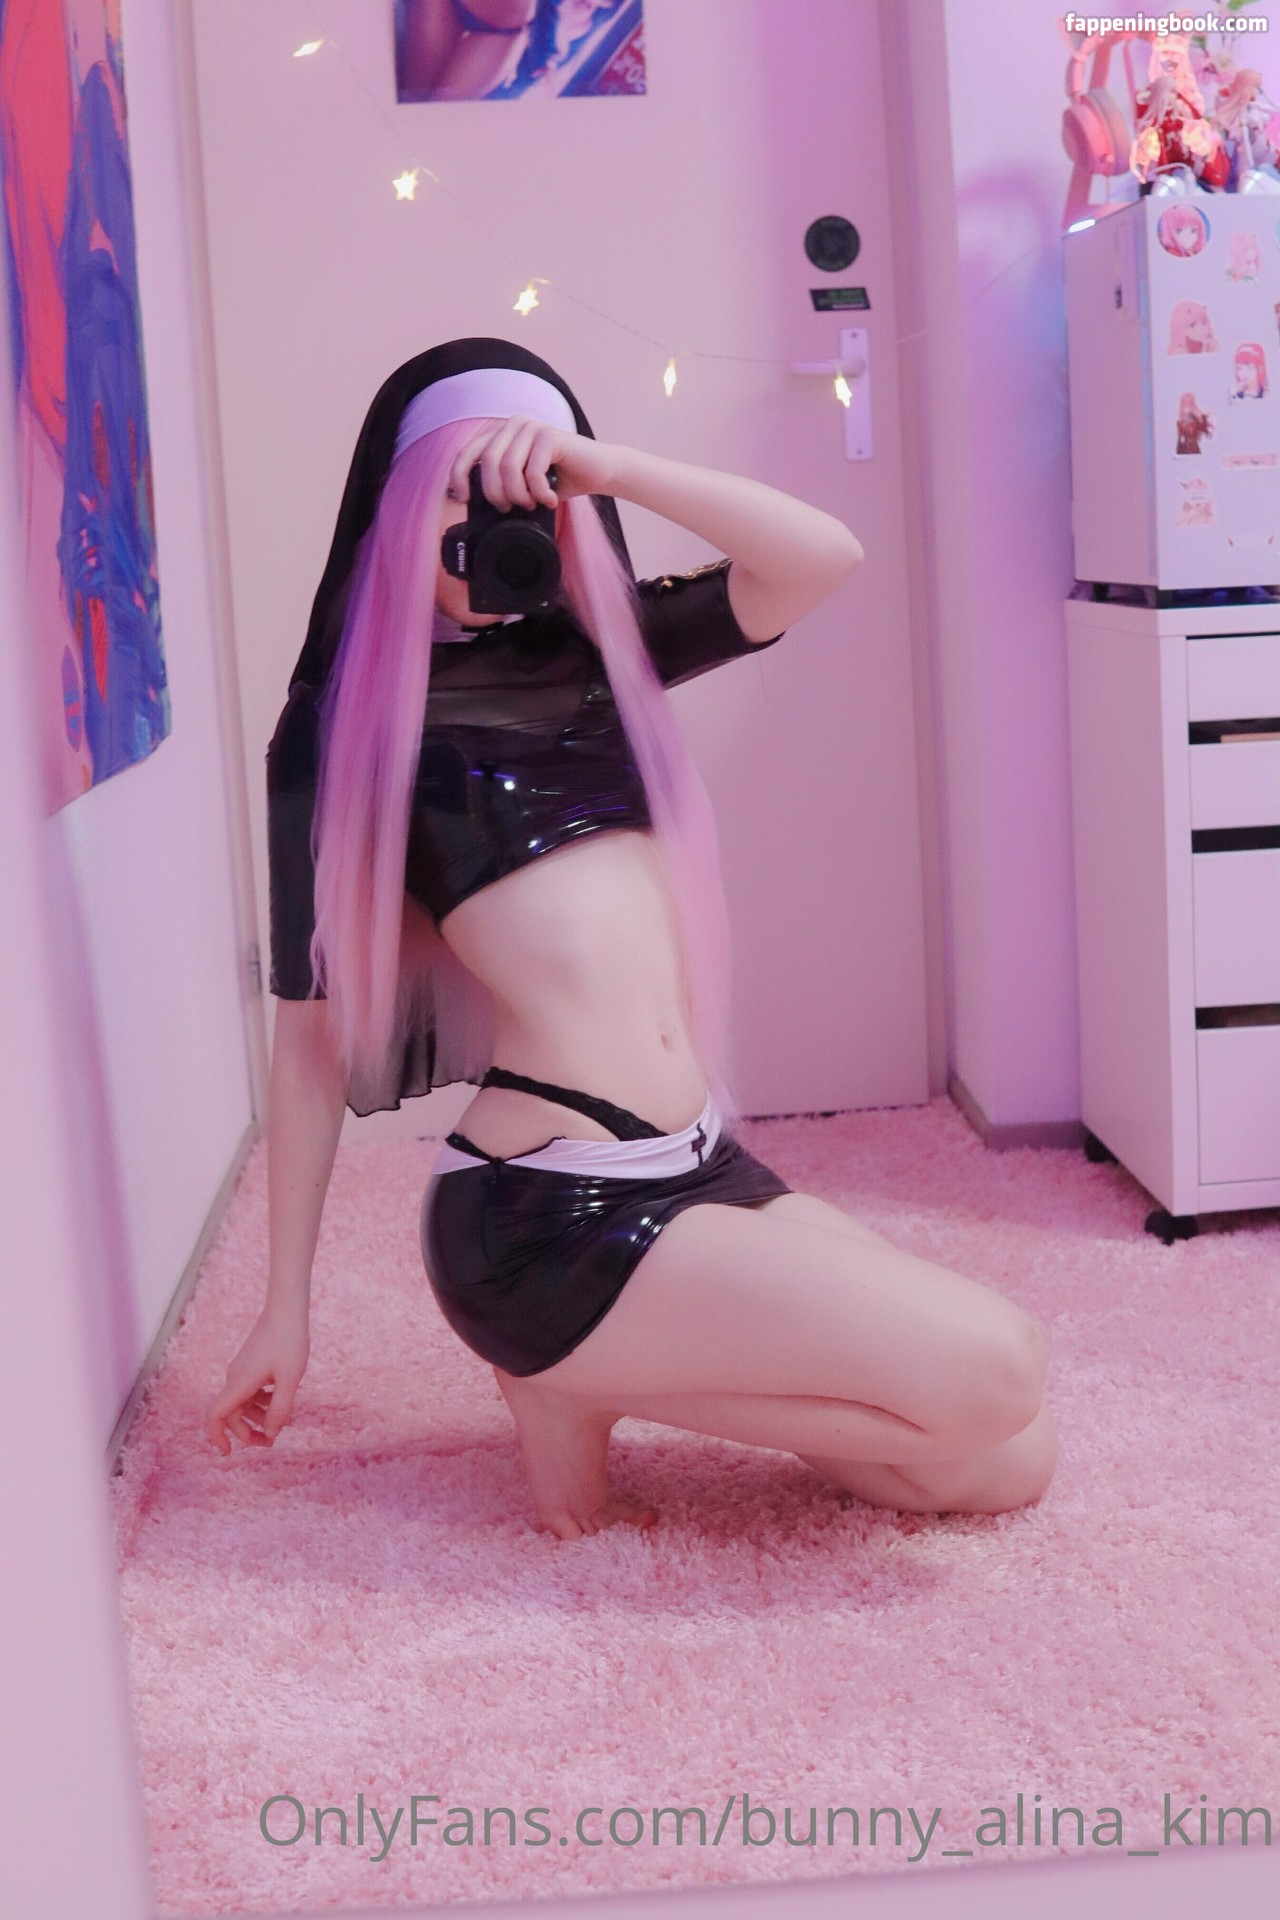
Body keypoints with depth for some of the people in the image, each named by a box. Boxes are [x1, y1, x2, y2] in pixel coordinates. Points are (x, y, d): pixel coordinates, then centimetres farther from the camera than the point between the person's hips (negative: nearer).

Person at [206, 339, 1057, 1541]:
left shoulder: (589, 647, 14)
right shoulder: (343, 723, 0)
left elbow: (821, 559, 1)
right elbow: (311, 1024, 0)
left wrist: (607, 469, -10)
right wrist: (285, 1306, 2)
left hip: (693, 1164, 7)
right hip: (549, 1212, -7)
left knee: (1011, 1463, 4)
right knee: (992, 1369, -15)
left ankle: (609, 1359, 10)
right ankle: (584, 1383, -1)